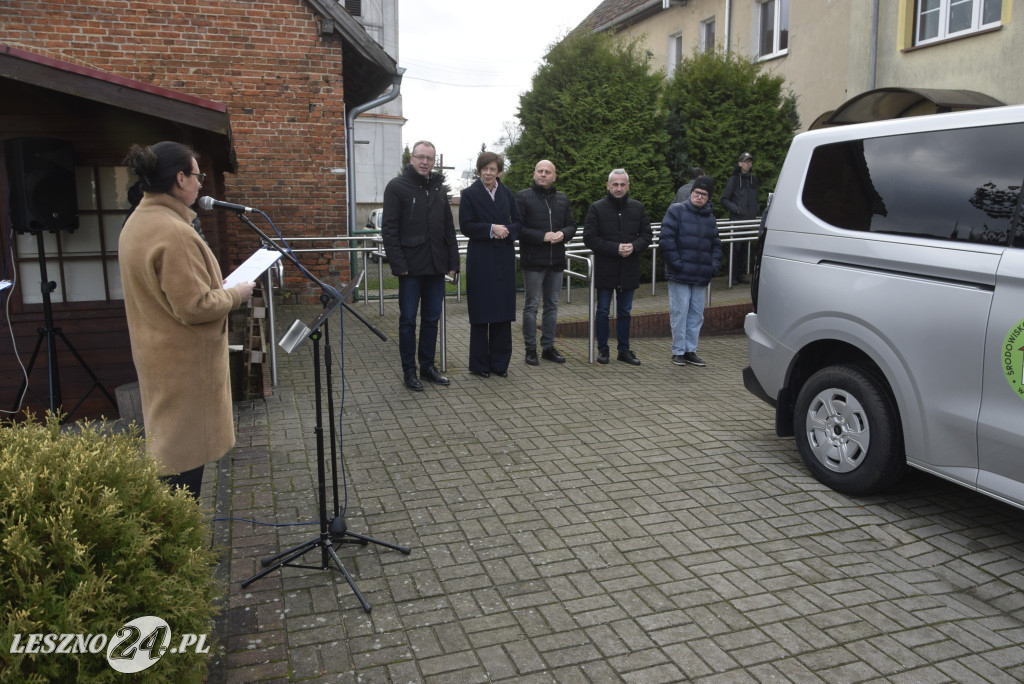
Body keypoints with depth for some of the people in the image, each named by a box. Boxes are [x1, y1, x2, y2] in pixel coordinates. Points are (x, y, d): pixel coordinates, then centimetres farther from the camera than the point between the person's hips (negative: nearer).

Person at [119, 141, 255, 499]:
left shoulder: (138, 221, 8)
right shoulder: (174, 232, -25)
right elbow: (195, 307, -25)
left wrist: (221, 289, 13)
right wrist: (236, 294, -10)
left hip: (159, 355, 10)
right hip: (185, 363, -10)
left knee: (170, 446, 20)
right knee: (185, 458, 1)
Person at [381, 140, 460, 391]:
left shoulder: (438, 188, 14)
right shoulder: (397, 187, -4)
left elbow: (449, 228, 15)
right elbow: (389, 229, -9)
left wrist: (453, 261, 8)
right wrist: (398, 264, -16)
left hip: (436, 267, 5)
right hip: (411, 267, -5)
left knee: (432, 319, 12)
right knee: (408, 320, 3)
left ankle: (428, 365, 23)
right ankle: (409, 371, 12)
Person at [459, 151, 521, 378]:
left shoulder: (507, 193, 11)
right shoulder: (469, 194, 0)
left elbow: (517, 222, 12)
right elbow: (465, 226, -7)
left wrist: (507, 230, -9)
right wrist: (491, 229, -17)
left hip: (504, 257, 4)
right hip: (480, 259, -4)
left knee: (503, 310, 5)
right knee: (480, 311, 1)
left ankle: (500, 362, 15)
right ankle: (479, 363, 10)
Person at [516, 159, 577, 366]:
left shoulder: (562, 199, 14)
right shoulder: (523, 197, -2)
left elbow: (572, 225, 15)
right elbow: (518, 227, -9)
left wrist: (563, 234, -8)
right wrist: (542, 236, -18)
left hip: (556, 260, 5)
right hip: (533, 260, -5)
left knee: (552, 305, 10)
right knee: (531, 305, -1)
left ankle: (548, 347, 19)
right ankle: (530, 349, 7)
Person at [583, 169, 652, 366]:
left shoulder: (638, 208, 7)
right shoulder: (597, 208, -4)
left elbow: (647, 235, 9)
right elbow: (589, 238, -10)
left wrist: (633, 246, -13)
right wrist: (616, 249, -18)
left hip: (629, 270, 3)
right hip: (605, 269, -3)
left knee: (624, 312, 12)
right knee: (603, 311, 5)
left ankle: (624, 350, 21)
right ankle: (602, 349, 16)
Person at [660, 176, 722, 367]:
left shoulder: (710, 218, 15)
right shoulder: (676, 211, -3)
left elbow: (716, 245, 21)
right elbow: (665, 239, -11)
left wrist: (714, 266, 5)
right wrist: (676, 263, -16)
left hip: (701, 277, 6)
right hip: (679, 276, -6)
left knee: (697, 315, 9)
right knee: (679, 313, -2)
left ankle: (690, 350, 19)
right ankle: (678, 351, 8)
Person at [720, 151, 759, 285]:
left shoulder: (753, 179, 14)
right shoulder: (733, 179, -3)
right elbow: (724, 200, -3)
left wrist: (757, 209, 7)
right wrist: (737, 209, -14)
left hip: (750, 219, 5)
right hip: (737, 219, -5)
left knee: (745, 248, 7)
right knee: (736, 247, -7)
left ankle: (741, 274, 14)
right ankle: (733, 275, 0)